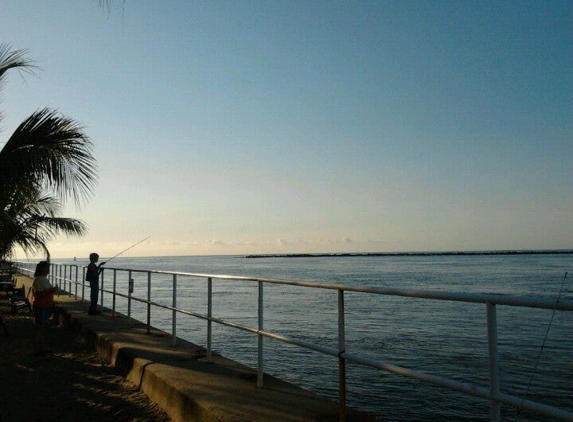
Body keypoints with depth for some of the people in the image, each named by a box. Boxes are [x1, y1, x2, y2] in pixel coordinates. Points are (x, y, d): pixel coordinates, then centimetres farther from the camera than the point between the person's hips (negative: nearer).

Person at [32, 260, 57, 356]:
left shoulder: (45, 278, 13)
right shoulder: (38, 280, -16)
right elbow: (38, 294, -22)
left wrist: (52, 290, 9)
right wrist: (50, 291, -26)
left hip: (46, 306, 9)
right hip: (40, 307, -9)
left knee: (42, 328, 15)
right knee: (38, 328, -4)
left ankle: (41, 349, 23)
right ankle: (36, 350, 2)